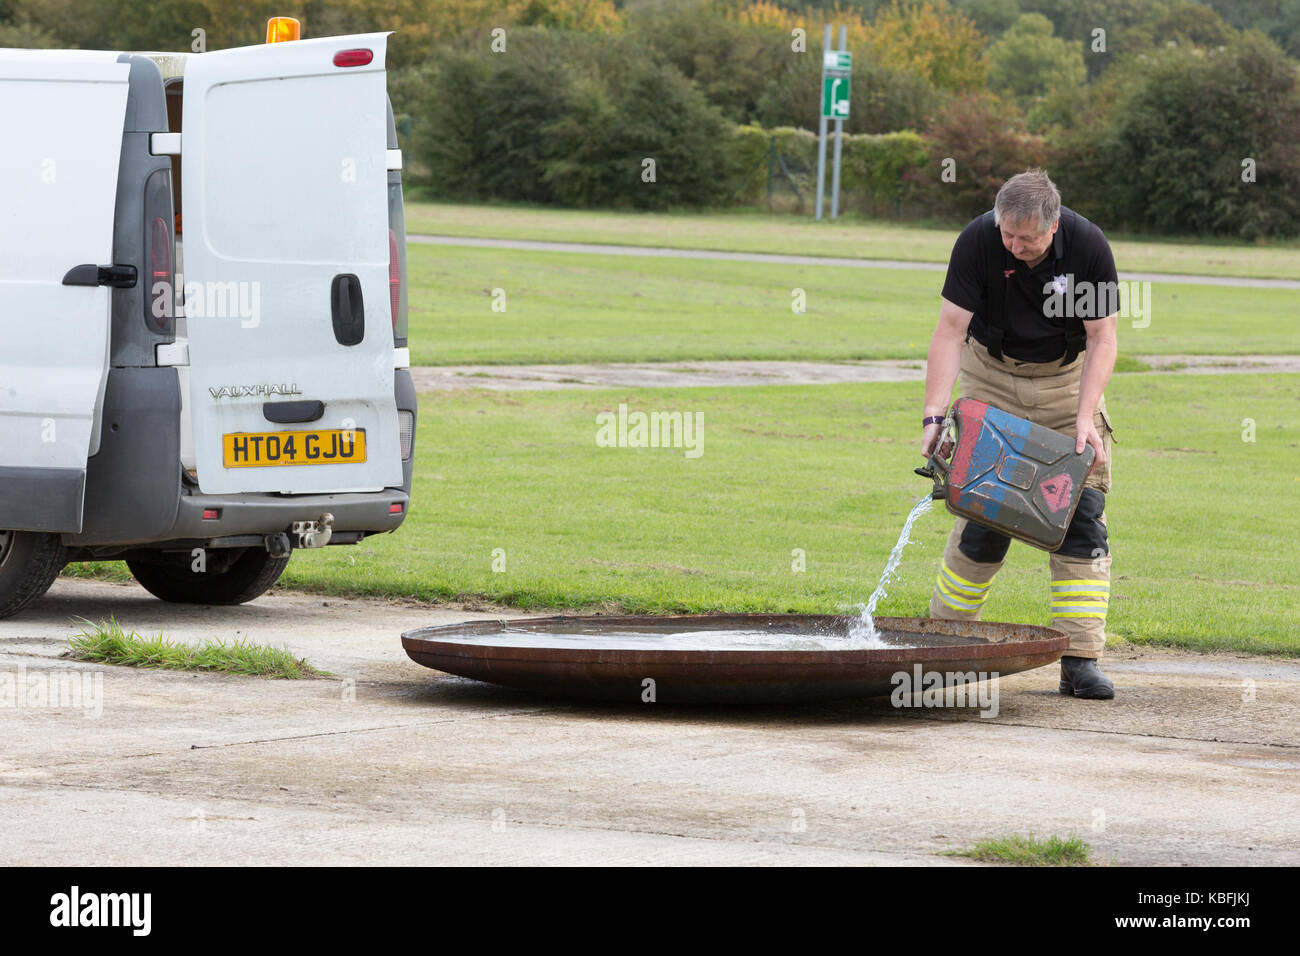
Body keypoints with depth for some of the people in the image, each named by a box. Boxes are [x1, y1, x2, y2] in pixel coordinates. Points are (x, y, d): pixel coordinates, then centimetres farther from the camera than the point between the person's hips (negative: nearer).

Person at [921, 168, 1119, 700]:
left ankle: (1079, 660, -11)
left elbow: (1102, 338, -14)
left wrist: (1085, 417, -25)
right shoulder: (978, 240, -23)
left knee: (1082, 512, -10)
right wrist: (934, 415, -31)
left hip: (1067, 375, 1)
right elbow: (951, 329, -22)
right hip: (992, 373, 0)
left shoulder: (1088, 245, -21)